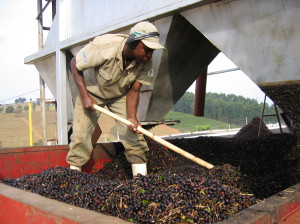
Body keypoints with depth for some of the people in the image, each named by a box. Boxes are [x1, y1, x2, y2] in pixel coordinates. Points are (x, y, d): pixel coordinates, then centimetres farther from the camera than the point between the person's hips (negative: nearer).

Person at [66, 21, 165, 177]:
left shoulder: (145, 61, -23)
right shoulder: (104, 47, -35)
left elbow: (134, 90, -16)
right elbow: (74, 65, -21)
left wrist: (132, 117, -30)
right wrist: (84, 96, -24)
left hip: (120, 95, 3)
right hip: (92, 92, -2)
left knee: (133, 133, -10)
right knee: (80, 134, -7)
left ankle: (141, 178, -1)